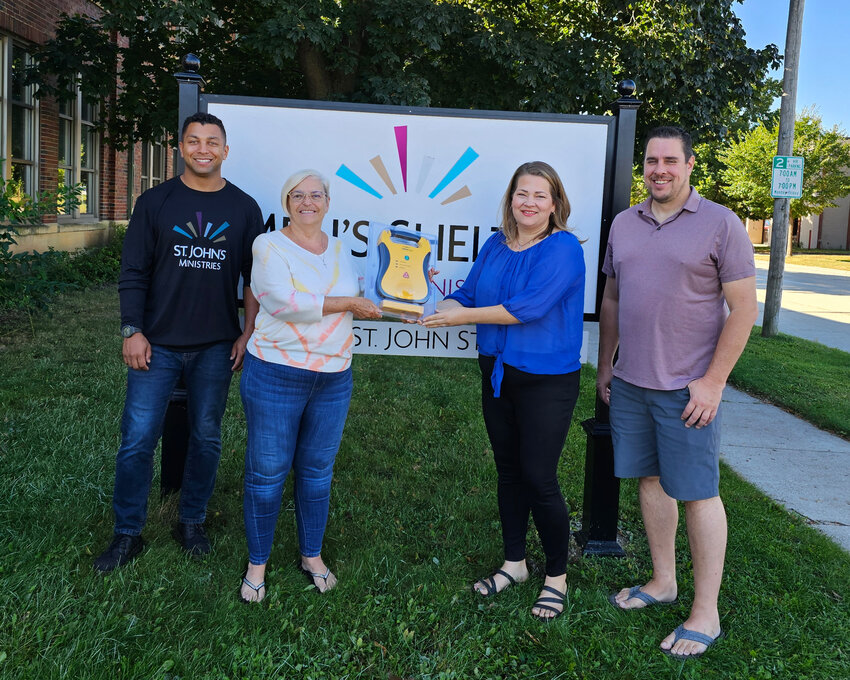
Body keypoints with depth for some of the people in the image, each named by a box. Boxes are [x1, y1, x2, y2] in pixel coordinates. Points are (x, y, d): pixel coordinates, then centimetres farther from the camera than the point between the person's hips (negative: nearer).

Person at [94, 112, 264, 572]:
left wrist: (248, 333, 0)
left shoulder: (244, 208, 5)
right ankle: (127, 534, 15)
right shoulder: (155, 202, 2)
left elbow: (255, 279, 7)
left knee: (206, 438, 10)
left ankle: (192, 522, 27)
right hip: (158, 344, -1)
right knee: (137, 439, 0)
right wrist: (132, 331, -5)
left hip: (216, 347, 1)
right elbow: (133, 272, 1)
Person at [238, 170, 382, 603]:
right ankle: (257, 564, 22)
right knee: (267, 471, 5)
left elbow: (356, 307, 19)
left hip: (333, 378, 5)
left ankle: (312, 556, 31)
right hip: (275, 375, -5)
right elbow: (284, 302, -21)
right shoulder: (270, 246, -7)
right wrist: (350, 302, -16)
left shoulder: (340, 251, 11)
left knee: (318, 470, 14)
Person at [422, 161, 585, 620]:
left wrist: (463, 317, -18)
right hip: (498, 375, 7)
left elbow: (529, 307, -23)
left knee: (539, 477, -4)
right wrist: (429, 309, -8)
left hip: (547, 381, -7)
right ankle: (514, 563, 32)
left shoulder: (562, 248, -13)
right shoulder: (496, 246, 9)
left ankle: (557, 576, 16)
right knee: (508, 471, 15)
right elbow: (467, 296, 12)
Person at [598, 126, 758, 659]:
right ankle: (663, 582, 31)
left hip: (688, 389, -5)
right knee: (651, 480, 14)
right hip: (630, 383, 6)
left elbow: (743, 308, -10)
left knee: (697, 492, 1)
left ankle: (706, 614, 14)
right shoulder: (625, 223, 10)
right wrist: (605, 364, 15)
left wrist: (713, 381, -14)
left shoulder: (720, 224, -7)